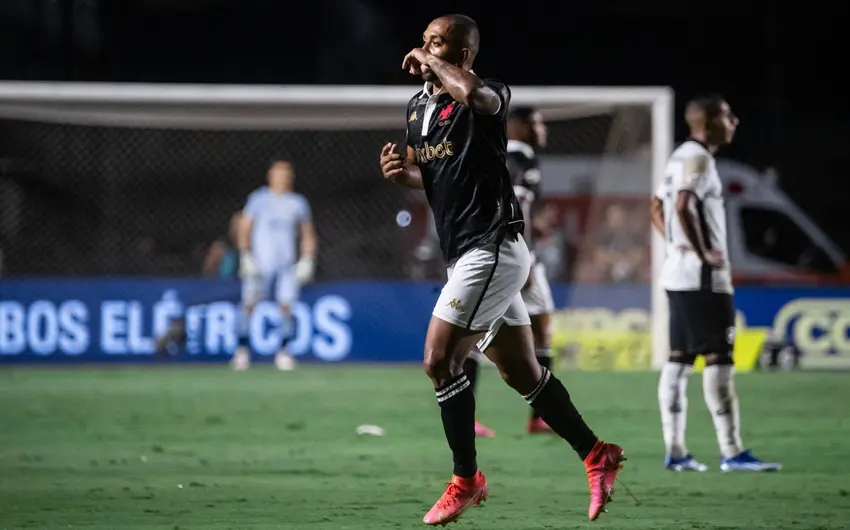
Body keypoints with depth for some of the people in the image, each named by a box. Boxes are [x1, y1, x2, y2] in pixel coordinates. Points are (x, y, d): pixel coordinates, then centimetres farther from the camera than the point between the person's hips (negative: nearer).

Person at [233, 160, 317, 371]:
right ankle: (242, 347, 2)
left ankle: (284, 351, 1)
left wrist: (307, 261, 6)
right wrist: (246, 256, -6)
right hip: (260, 263, -2)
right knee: (250, 304, -8)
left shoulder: (298, 202, 12)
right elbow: (244, 228, 5)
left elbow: (308, 235, 18)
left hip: (287, 264, 2)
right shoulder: (259, 199, 5)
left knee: (287, 305, -7)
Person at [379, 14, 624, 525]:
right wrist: (401, 173, 2)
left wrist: (431, 63, -22)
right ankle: (597, 455, 22)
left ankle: (466, 480, 1)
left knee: (440, 361, -11)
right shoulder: (419, 107, 12)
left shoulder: (488, 97, -13)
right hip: (469, 253, 9)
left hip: (491, 249, -9)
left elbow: (473, 92, -40)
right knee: (522, 372, 12)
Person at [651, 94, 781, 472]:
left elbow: (657, 209, 23)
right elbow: (683, 207, -26)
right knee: (719, 360, -9)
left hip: (678, 273, 10)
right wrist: (702, 252, -20)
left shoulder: (680, 157, 16)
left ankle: (675, 451, 9)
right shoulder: (698, 158, -13)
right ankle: (732, 452, -10)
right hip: (703, 278, -10)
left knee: (679, 359, 8)